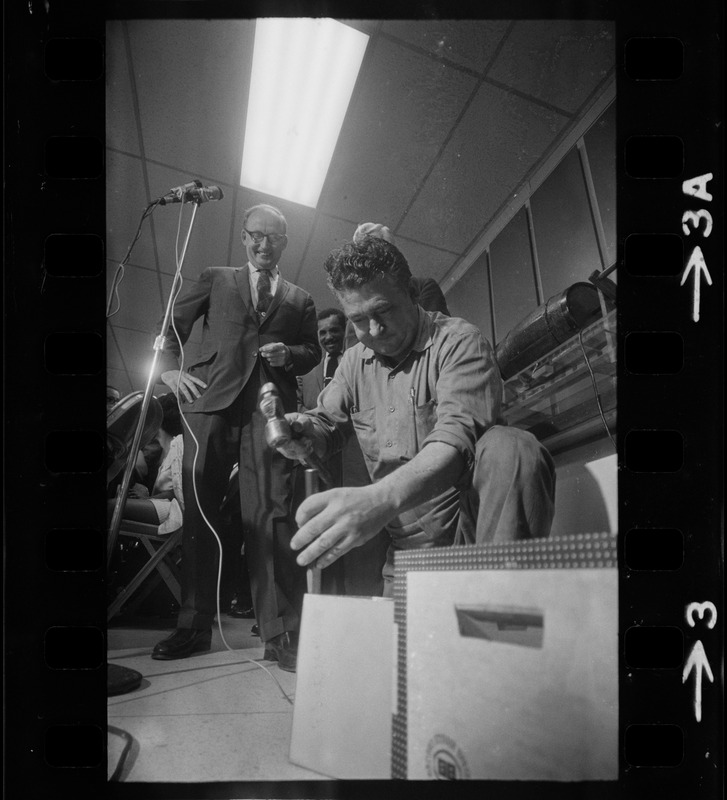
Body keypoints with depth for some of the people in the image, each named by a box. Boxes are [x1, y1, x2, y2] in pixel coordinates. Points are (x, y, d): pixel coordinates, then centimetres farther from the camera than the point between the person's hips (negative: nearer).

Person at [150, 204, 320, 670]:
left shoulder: (300, 299, 24)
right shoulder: (216, 280, 23)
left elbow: (313, 352, 20)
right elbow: (173, 324, 20)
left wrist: (290, 354, -1)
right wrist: (170, 367, 4)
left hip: (269, 407, -1)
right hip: (212, 401, 1)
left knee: (271, 514, -10)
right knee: (199, 512, 0)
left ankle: (282, 635, -8)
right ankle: (194, 625, 11)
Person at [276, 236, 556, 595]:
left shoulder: (458, 340, -13)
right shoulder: (354, 362, 8)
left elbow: (456, 439, -27)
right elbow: (326, 422, 18)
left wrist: (379, 498, -45)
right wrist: (305, 434, -9)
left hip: (474, 519, -4)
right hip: (411, 545, 5)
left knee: (510, 447, -32)